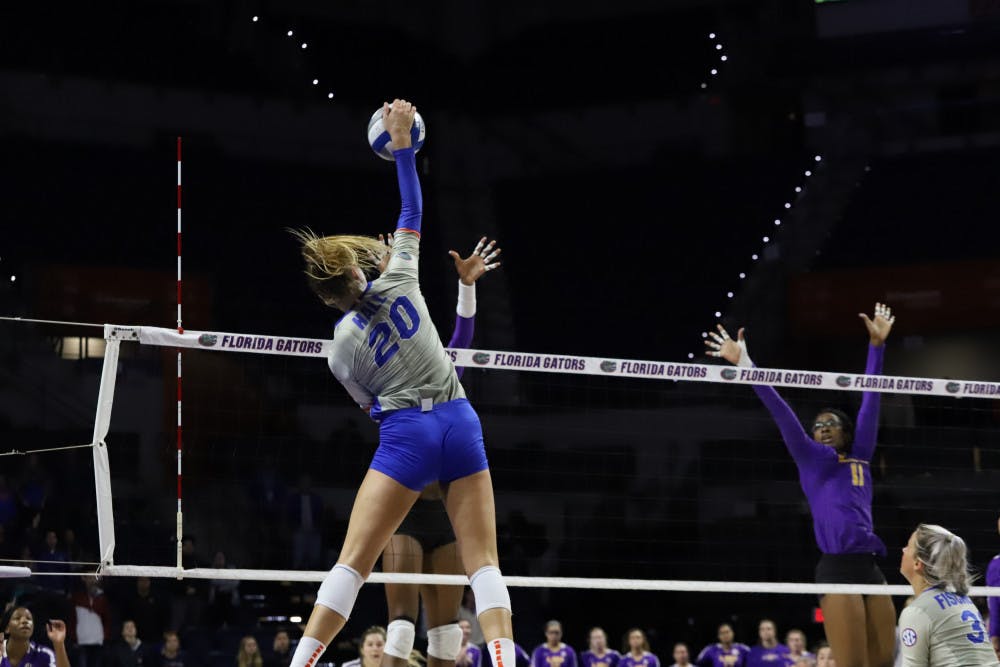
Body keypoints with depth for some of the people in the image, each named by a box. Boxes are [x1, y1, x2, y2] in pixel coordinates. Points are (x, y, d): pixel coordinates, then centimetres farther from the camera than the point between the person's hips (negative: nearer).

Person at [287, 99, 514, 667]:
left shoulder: (342, 348, 2)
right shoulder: (398, 281, 3)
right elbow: (412, 210, 14)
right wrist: (403, 143, 17)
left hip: (405, 434, -2)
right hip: (461, 424, 2)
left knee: (353, 561, -2)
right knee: (484, 561, 0)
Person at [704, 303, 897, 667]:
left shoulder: (860, 457, 19)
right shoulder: (810, 458, 11)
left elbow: (870, 400, 19)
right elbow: (780, 410, 5)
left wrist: (877, 345, 19)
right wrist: (745, 364, 0)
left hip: (870, 566, 5)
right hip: (837, 568, -5)